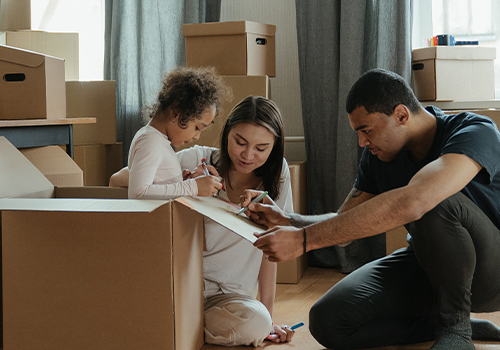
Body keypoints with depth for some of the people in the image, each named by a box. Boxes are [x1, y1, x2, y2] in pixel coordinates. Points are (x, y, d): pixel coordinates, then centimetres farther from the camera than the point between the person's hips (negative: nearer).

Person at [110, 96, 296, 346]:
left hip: (229, 295, 2)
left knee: (256, 322, -32)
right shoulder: (198, 160, -5)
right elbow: (118, 180, -9)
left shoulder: (276, 173, 1)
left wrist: (268, 316, 0)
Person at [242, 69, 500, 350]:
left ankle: (455, 325, -14)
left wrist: (303, 240, -43)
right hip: (426, 265, 7)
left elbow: (409, 203, -44)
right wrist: (287, 220, -16)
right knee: (328, 321, -14)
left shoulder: (475, 132, -27)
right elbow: (344, 223, 6)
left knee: (436, 203, -37)